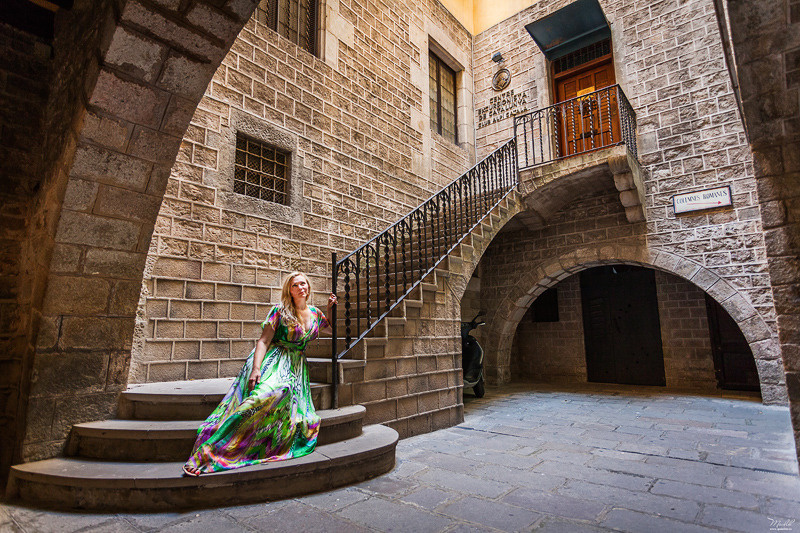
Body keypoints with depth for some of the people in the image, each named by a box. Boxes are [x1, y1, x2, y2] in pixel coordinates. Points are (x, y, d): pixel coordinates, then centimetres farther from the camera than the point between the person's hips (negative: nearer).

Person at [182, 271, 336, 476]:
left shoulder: (314, 313, 11)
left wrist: (330, 310, 14)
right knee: (261, 395, -33)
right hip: (272, 360, -6)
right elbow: (263, 341, -10)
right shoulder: (280, 311, -4)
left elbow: (331, 329, 30)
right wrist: (256, 369, -23)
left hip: (297, 367, 6)